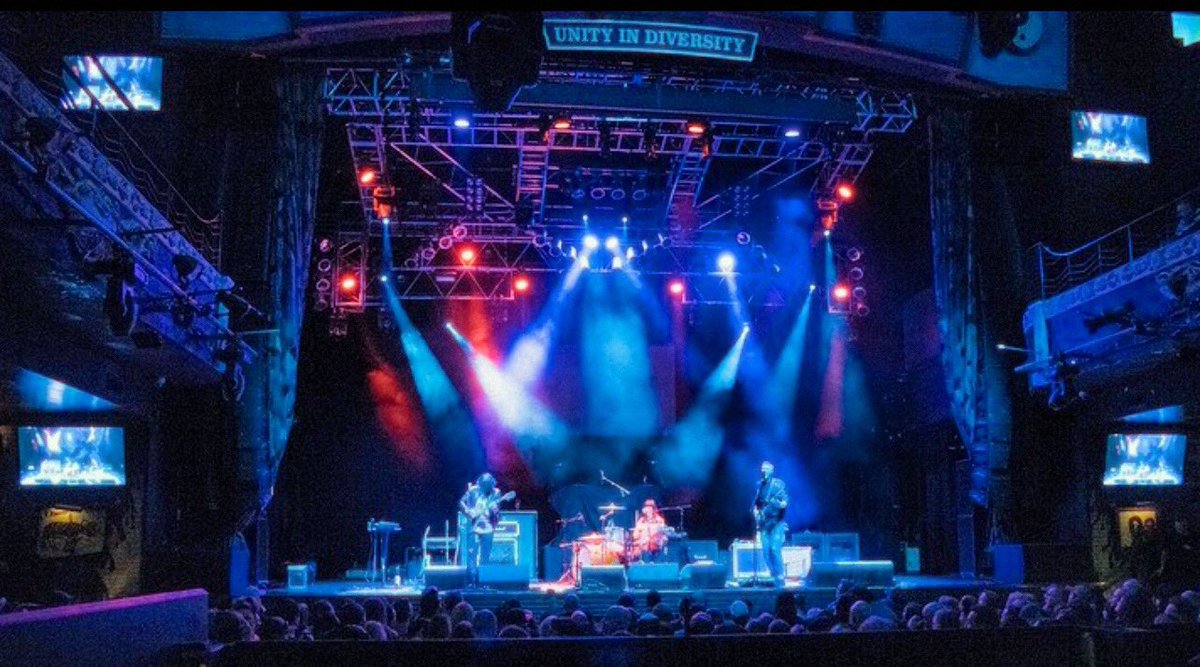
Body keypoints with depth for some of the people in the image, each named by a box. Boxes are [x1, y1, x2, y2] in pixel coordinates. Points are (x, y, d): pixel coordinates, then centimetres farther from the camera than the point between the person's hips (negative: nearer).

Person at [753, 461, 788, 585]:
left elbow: (785, 502, -6)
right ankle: (773, 576, 9)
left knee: (775, 549, -15)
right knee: (765, 550, -1)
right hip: (763, 522, 4)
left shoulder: (778, 484, -2)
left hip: (776, 522, -4)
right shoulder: (759, 485, 11)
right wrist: (756, 512, 2)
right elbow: (756, 503, 18)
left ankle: (780, 577, -9)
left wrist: (781, 504, -26)